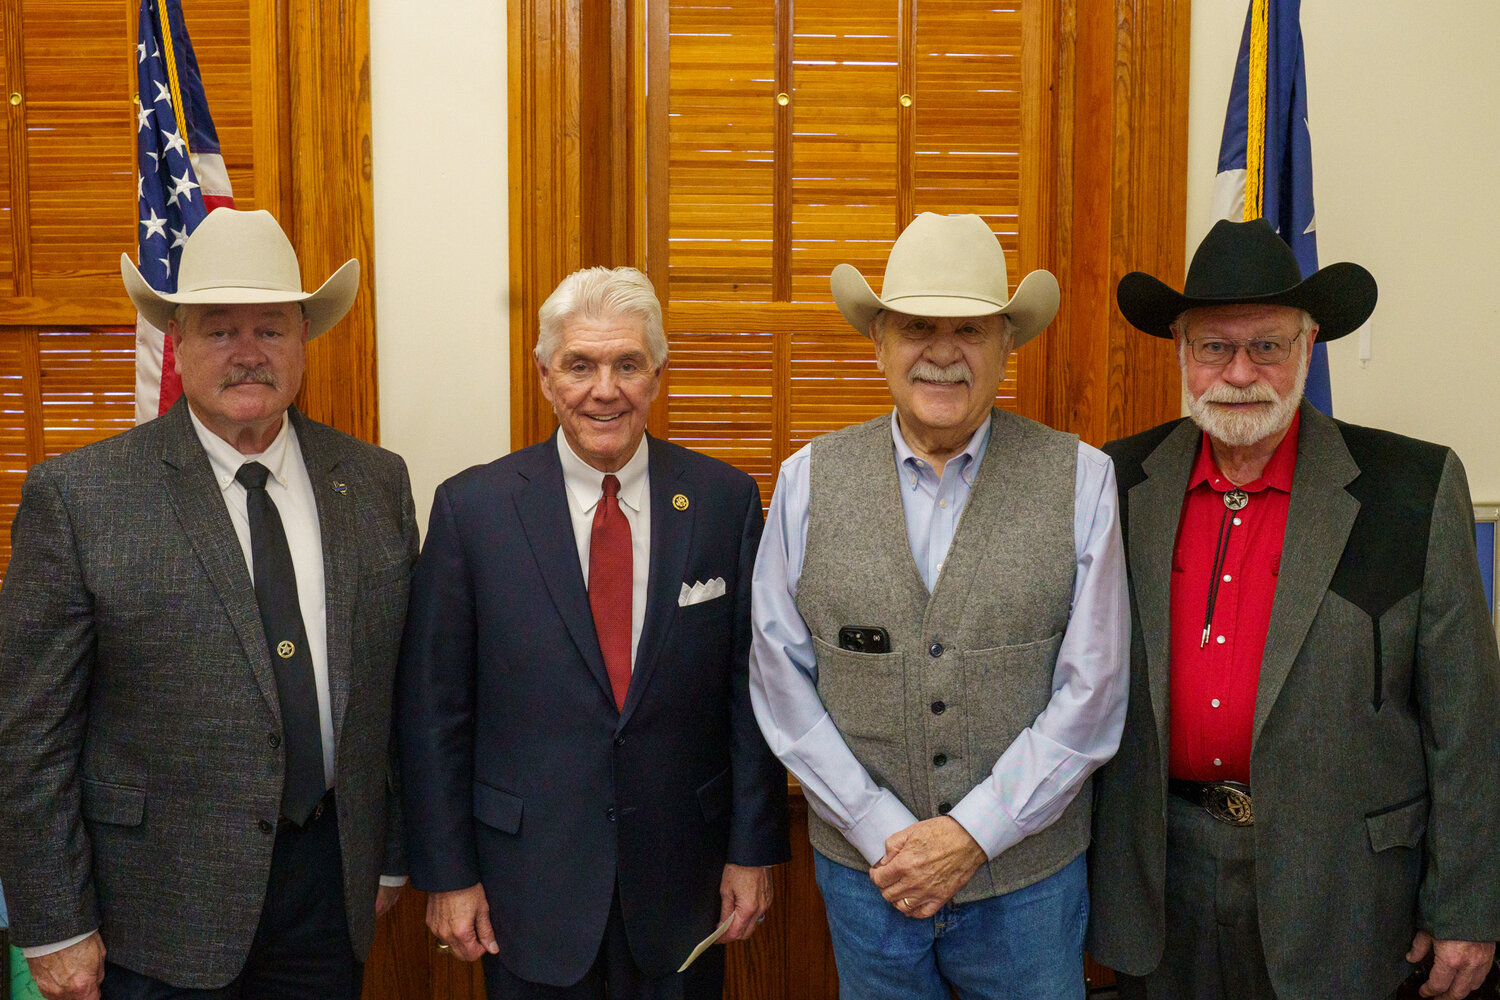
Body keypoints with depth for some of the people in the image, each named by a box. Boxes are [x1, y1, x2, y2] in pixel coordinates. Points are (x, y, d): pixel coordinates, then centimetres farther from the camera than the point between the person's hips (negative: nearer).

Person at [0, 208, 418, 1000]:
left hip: (332, 881, 3)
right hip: (161, 918, -3)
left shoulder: (377, 483, 1)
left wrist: (391, 856, 10)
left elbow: (398, 689, 7)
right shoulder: (77, 495, -9)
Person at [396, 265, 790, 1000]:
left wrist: (754, 852, 0)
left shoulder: (725, 500, -4)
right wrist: (447, 873, -3)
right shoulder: (471, 507, -7)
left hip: (682, 880, 1)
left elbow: (752, 689, 0)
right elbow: (433, 710, -3)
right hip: (529, 881, -1)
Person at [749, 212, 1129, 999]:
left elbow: (1091, 692, -6)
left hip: (1027, 873, 0)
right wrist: (879, 831, -8)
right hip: (864, 867, 1)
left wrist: (972, 833, -11)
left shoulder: (1081, 480, -5)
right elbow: (780, 677, -2)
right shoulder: (809, 480, -2)